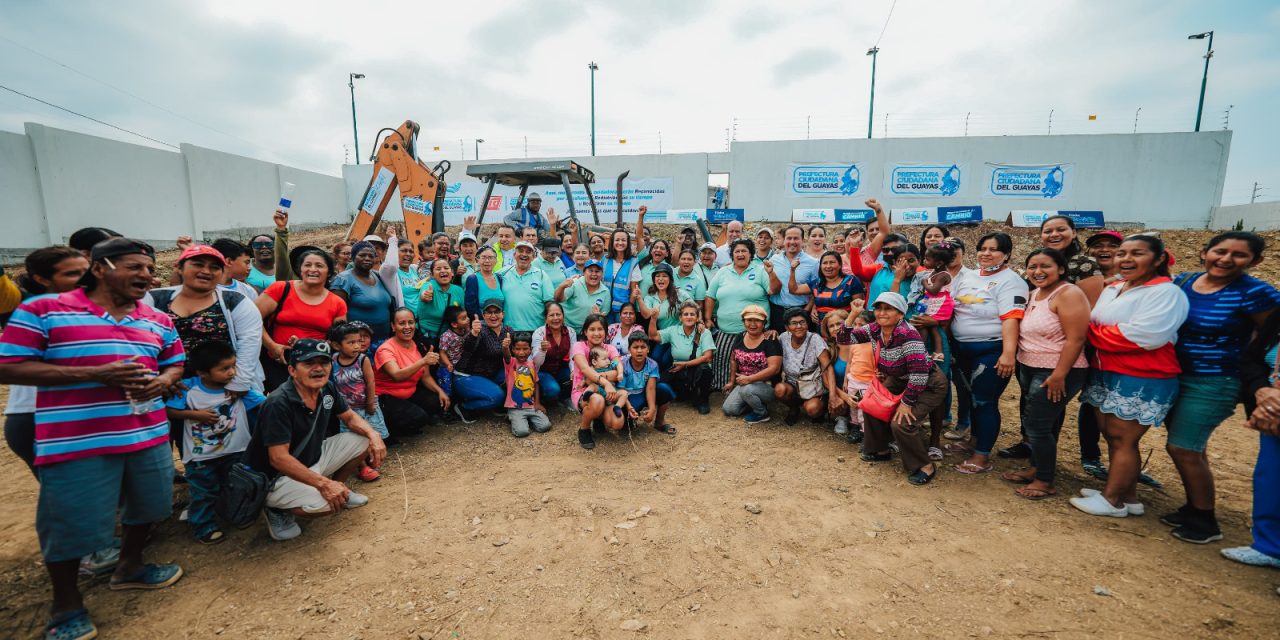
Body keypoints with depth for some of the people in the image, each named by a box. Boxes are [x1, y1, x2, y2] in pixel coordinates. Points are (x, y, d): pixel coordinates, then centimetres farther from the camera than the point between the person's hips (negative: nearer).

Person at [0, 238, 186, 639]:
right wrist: (95, 374, -20)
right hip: (76, 439, -5)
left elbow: (176, 365, 18)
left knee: (146, 505, 17)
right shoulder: (42, 310, -5)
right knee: (71, 522, 5)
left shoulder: (158, 321, 10)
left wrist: (161, 382, -6)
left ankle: (129, 567, 41)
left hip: (148, 433, 5)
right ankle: (66, 605, 27)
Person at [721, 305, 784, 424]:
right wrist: (732, 381, 15)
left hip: (767, 385, -6)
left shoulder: (770, 341, -15)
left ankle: (762, 413, -5)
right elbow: (733, 360, 17)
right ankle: (757, 403, 18)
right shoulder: (739, 338, 4)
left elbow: (774, 368, -24)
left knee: (747, 389, -35)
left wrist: (749, 379, -27)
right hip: (744, 383, 6)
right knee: (728, 409, -6)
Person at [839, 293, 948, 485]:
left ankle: (925, 466, 2)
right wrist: (853, 314, -20)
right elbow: (843, 339, -7)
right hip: (900, 381, 8)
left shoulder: (908, 333, -32)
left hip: (928, 385, -8)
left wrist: (906, 403, -27)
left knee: (901, 422, -22)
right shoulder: (874, 329, -10)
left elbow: (919, 372, -36)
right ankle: (881, 450, 24)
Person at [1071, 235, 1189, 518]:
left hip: (1142, 380, -8)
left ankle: (1112, 500, 12)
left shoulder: (1166, 292, -12)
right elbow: (1094, 323, 16)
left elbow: (1142, 336, -23)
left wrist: (1093, 332, -12)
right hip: (1105, 374, 8)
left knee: (1122, 439, 0)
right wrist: (1099, 335, -6)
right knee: (1112, 436, 13)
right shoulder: (1112, 289, 11)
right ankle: (1127, 496, 26)